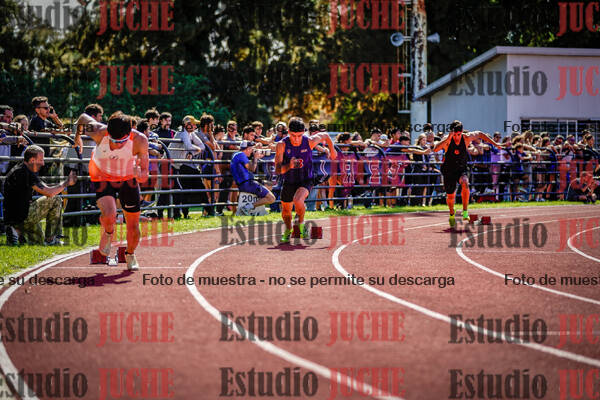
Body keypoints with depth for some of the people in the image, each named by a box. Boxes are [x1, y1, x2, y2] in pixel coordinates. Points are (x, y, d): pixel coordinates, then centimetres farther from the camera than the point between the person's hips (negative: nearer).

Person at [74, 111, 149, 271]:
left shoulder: (139, 140, -30)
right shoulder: (99, 133, -31)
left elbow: (144, 176, -24)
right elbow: (83, 118, -7)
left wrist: (140, 174, -49)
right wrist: (77, 135, 14)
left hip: (128, 178, 1)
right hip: (102, 177, -1)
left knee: (133, 225, 5)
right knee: (109, 216, -26)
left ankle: (130, 255, 37)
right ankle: (107, 233, 12)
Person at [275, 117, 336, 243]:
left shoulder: (309, 142, -19)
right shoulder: (282, 145, -21)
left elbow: (325, 136, 4)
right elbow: (278, 170, -24)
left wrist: (332, 151, 18)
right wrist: (289, 166, -44)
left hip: (305, 180, -2)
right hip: (289, 181, 2)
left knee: (298, 201, -32)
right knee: (286, 211, 17)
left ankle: (301, 223, -1)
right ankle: (288, 230, 50)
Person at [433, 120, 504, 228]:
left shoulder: (466, 138, -14)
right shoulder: (447, 139, -20)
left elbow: (480, 134, 6)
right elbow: (435, 149, -36)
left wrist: (495, 143, 8)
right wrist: (448, 139, -45)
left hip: (461, 169, 0)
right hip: (449, 170, 0)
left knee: (465, 183, -33)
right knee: (450, 196, 8)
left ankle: (465, 211, -24)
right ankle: (452, 215, 40)